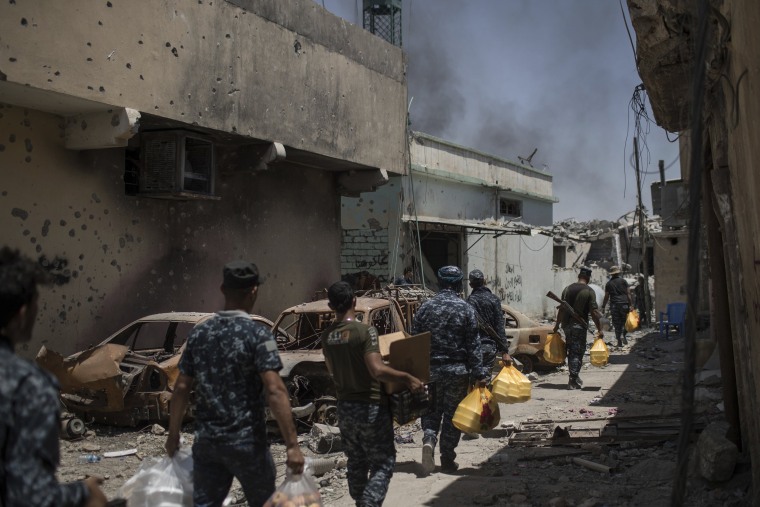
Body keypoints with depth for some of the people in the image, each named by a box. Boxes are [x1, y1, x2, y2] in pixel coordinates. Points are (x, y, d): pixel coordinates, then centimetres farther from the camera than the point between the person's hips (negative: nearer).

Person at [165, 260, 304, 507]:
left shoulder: (199, 333, 3)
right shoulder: (257, 334, -13)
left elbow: (181, 388, 6)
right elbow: (275, 391, -21)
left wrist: (173, 434, 17)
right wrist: (292, 444, -20)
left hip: (206, 440, 4)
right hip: (246, 441, -4)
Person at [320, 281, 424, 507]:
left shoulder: (327, 335, 2)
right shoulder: (364, 331, -18)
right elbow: (377, 370, -26)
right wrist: (407, 378, -18)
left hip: (344, 407, 6)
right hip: (371, 407, -6)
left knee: (356, 463, 19)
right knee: (382, 463, 3)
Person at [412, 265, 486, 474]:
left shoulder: (425, 307, -1)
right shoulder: (465, 309, -7)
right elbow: (473, 345, -7)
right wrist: (479, 373, -4)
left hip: (430, 369, 2)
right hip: (458, 371, -2)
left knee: (432, 410, 15)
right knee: (452, 414, 9)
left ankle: (428, 439, -11)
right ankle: (447, 460, 14)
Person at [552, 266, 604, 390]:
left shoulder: (568, 289, 6)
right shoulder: (589, 291, -7)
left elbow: (561, 309, 6)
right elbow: (594, 312, -11)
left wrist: (557, 324, 14)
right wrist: (599, 329, -7)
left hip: (567, 324, 4)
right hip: (580, 325, -4)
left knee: (571, 351, 17)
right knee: (577, 352, 0)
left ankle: (575, 377, 24)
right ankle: (573, 381, -3)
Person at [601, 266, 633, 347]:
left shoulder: (609, 283, 5)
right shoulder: (623, 281, 3)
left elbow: (606, 297, 5)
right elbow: (628, 293, -1)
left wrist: (603, 307, 12)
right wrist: (630, 304, 1)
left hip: (614, 305, 1)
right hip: (624, 304, -1)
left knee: (617, 323, 4)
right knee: (625, 321, 11)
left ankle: (619, 341, 2)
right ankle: (624, 335, -5)